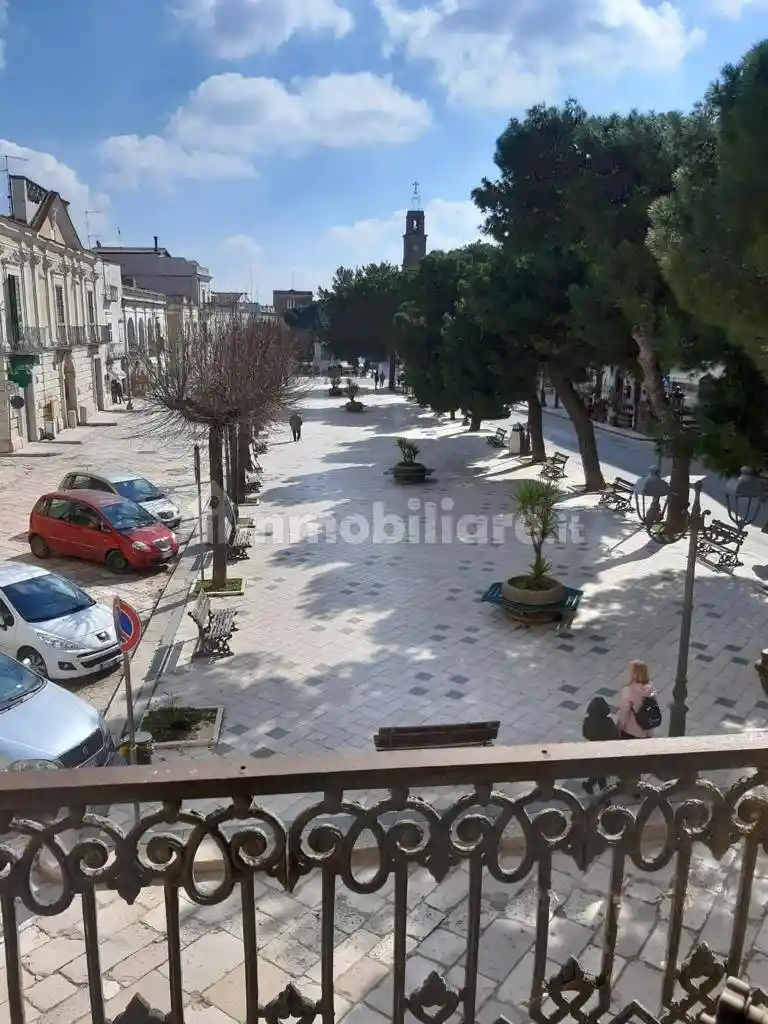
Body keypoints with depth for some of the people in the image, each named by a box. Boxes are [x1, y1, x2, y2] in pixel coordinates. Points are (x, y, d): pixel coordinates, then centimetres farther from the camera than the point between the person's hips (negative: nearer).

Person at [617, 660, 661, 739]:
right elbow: (654, 707, 1)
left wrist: (620, 727, -3)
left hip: (630, 732, -5)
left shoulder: (629, 691, -28)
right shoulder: (651, 687, -9)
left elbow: (624, 712, -19)